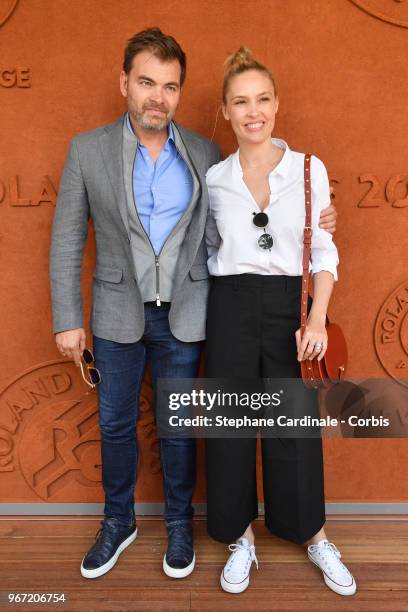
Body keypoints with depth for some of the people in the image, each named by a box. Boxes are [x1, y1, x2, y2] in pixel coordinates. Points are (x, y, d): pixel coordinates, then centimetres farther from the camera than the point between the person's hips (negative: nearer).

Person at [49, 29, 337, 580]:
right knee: (115, 424, 14)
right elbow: (67, 241, -1)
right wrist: (67, 320, -4)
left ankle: (179, 524, 37)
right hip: (118, 314, 0)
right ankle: (119, 522, 39)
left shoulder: (206, 153, 0)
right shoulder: (88, 150, -3)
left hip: (183, 316, 0)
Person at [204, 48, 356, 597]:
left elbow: (324, 251, 1)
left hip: (289, 305, 0)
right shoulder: (214, 177, 4)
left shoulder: (310, 169, 1)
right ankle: (241, 537, 30)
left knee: (295, 424, 8)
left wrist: (317, 320, -10)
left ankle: (314, 537, 33)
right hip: (231, 308, 1)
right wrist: (205, 314, 6)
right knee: (231, 426, 8)